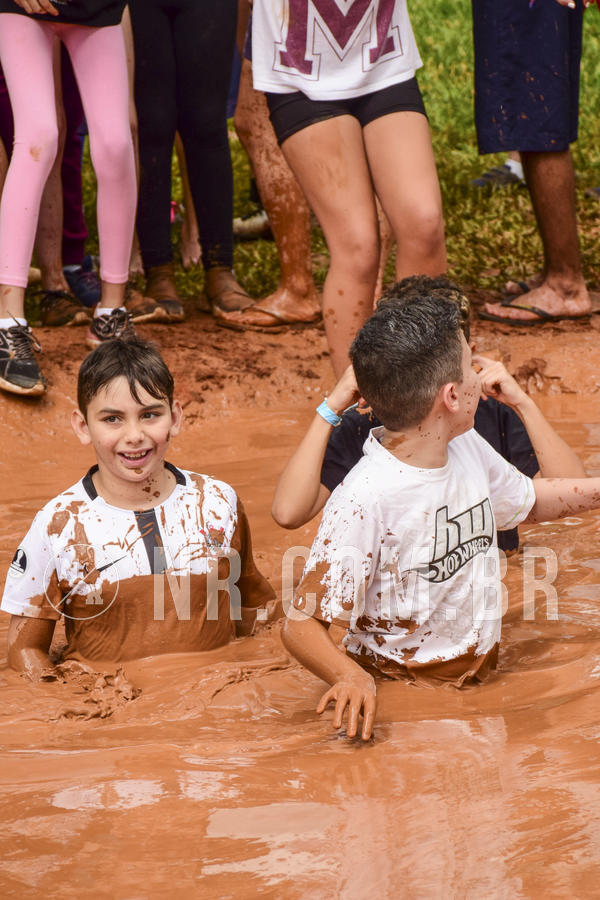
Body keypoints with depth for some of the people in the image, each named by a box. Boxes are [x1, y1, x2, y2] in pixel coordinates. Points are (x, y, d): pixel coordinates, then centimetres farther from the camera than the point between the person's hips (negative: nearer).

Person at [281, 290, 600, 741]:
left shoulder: (469, 449, 4)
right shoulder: (365, 500, -22)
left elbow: (528, 499, 28)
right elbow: (301, 624, -20)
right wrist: (351, 676, -38)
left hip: (480, 683, 7)